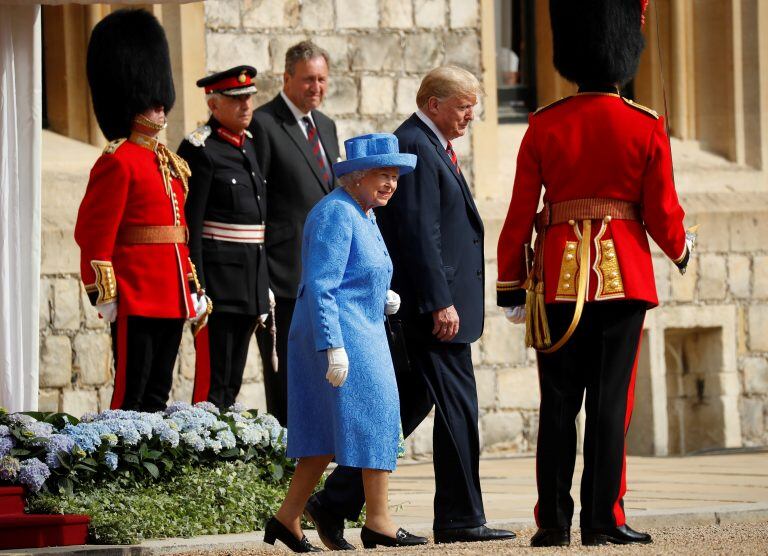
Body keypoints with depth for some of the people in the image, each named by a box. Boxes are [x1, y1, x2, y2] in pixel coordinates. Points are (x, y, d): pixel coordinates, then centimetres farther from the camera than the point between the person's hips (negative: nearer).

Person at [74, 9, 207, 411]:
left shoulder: (171, 164, 17)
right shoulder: (117, 163, -9)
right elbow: (94, 232, -13)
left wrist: (192, 287, 18)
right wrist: (103, 294, -17)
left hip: (171, 298, 8)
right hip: (135, 299, -8)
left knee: (158, 393, 11)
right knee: (131, 394, -6)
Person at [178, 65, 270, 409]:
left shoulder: (248, 146, 15)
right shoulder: (200, 150, -10)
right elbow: (190, 225, -14)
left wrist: (263, 291, 20)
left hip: (250, 280, 8)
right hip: (217, 278, -8)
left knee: (232, 381, 10)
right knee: (213, 381, -7)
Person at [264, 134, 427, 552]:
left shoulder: (363, 215, 16)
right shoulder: (336, 214, -15)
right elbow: (320, 286, -21)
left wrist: (383, 299, 9)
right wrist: (334, 346, -25)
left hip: (361, 330, 10)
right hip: (344, 334, -10)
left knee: (330, 431, 10)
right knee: (374, 414, -8)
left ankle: (287, 519, 13)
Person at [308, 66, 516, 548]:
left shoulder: (429, 147, 19)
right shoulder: (415, 148, -14)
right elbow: (419, 233, -21)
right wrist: (441, 304, -22)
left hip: (434, 304, 11)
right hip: (434, 306, -11)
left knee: (409, 405, 10)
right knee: (457, 408, -5)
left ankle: (336, 502, 9)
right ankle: (460, 519, 1)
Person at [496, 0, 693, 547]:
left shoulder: (544, 126, -1)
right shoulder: (646, 127, -3)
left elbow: (520, 214, 0)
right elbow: (663, 214, -1)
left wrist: (511, 288, 8)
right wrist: (681, 249, 21)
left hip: (560, 277, 1)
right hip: (624, 275, -1)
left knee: (559, 404, 6)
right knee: (610, 401, 2)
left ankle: (554, 522, 6)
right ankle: (603, 520, 0)